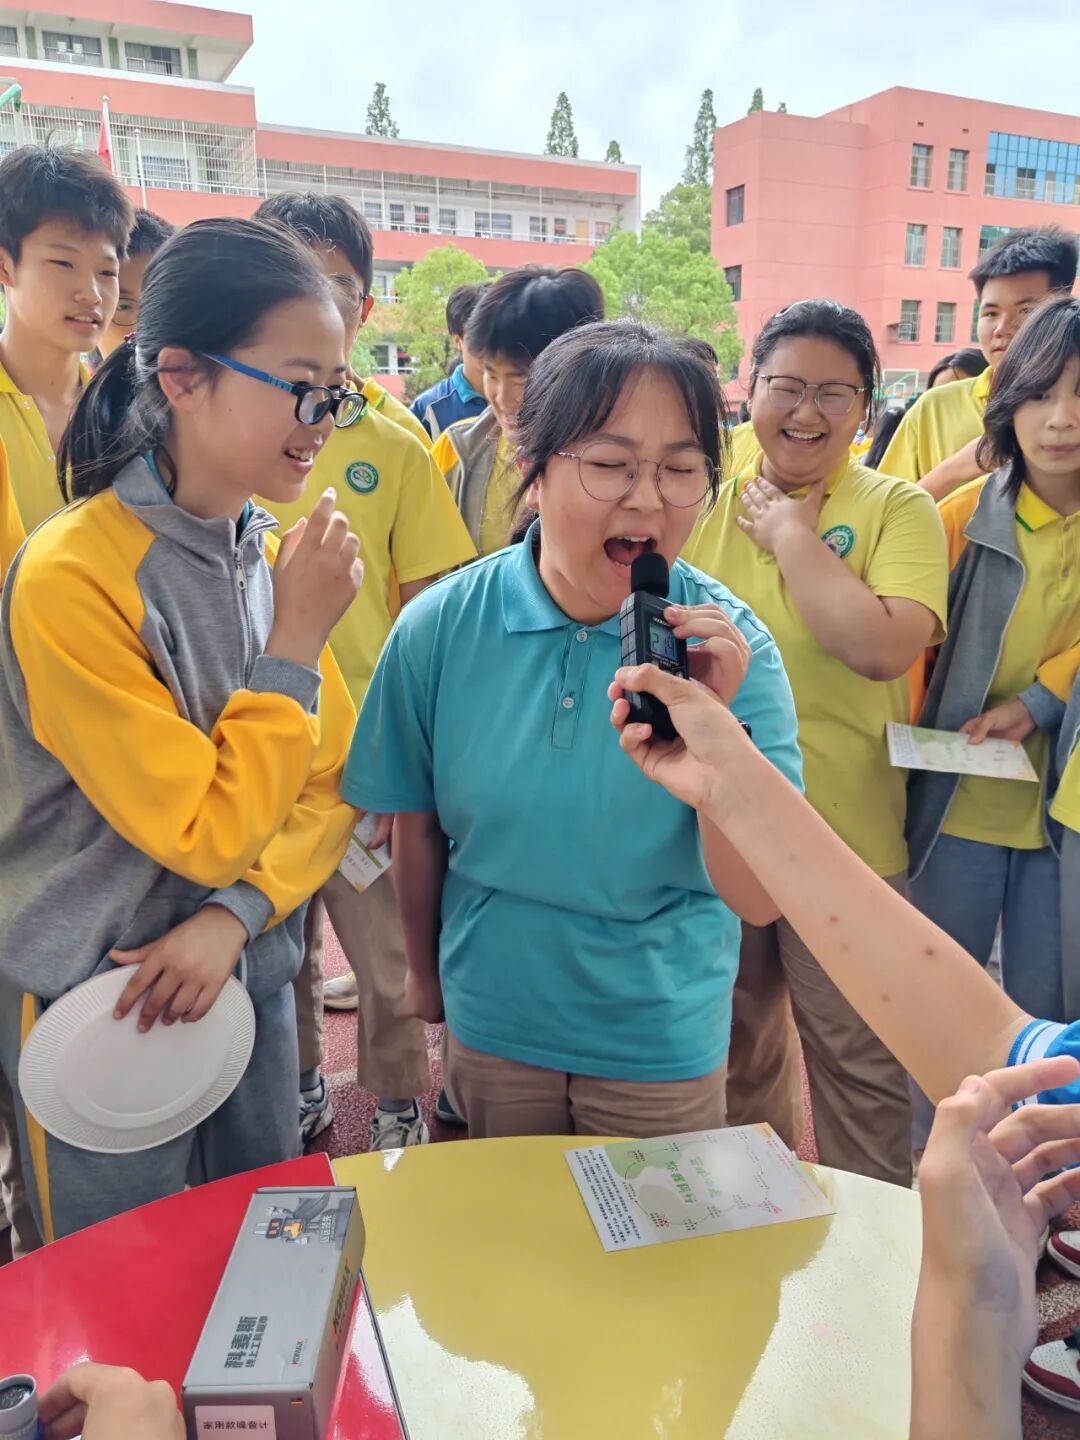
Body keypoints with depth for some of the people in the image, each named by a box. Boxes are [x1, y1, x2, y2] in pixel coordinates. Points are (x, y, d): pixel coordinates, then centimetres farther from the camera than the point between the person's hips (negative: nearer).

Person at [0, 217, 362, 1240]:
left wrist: (236, 916, -15)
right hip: (99, 1008, -6)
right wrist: (296, 643, -23)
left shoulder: (274, 559, -1)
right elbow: (205, 834, -22)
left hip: (251, 985, 6)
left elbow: (333, 785, 0)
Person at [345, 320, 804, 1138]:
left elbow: (758, 900, -20)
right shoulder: (439, 628, -17)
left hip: (664, 1042, -1)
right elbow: (417, 827, -2)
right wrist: (427, 976, 11)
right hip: (491, 1024, 2)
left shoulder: (730, 646, -19)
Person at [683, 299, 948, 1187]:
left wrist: (791, 532, -16)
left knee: (857, 1054, 10)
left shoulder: (898, 509, -7)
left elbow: (883, 648, -24)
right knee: (735, 1038, 22)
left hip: (845, 836, -3)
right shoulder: (707, 502, 2)